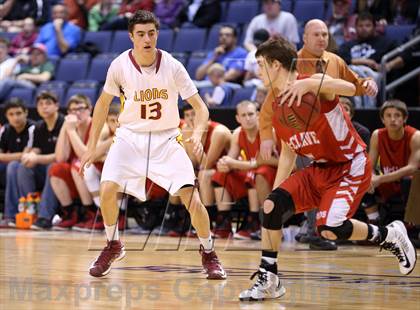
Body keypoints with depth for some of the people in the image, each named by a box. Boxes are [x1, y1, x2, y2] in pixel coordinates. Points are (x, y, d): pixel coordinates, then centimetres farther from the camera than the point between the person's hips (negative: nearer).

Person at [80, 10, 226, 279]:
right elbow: (104, 103, 7)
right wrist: (92, 145, 6)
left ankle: (209, 253, 9)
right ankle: (113, 246, 9)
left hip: (166, 139, -1)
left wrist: (197, 133, -32)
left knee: (192, 198, -15)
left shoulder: (172, 66, -15)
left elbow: (200, 107, -11)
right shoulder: (120, 66, -11)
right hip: (130, 136, 1)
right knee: (108, 189, -19)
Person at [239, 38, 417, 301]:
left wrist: (307, 83, -49)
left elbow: (350, 88, -40)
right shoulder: (273, 106, 5)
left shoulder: (313, 84, -18)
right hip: (320, 169, 7)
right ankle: (269, 280, 0)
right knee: (272, 205, -10)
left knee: (329, 228, -24)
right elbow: (288, 152, 15)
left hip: (352, 166, -7)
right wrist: (277, 190, 12)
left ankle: (389, 235, 3)